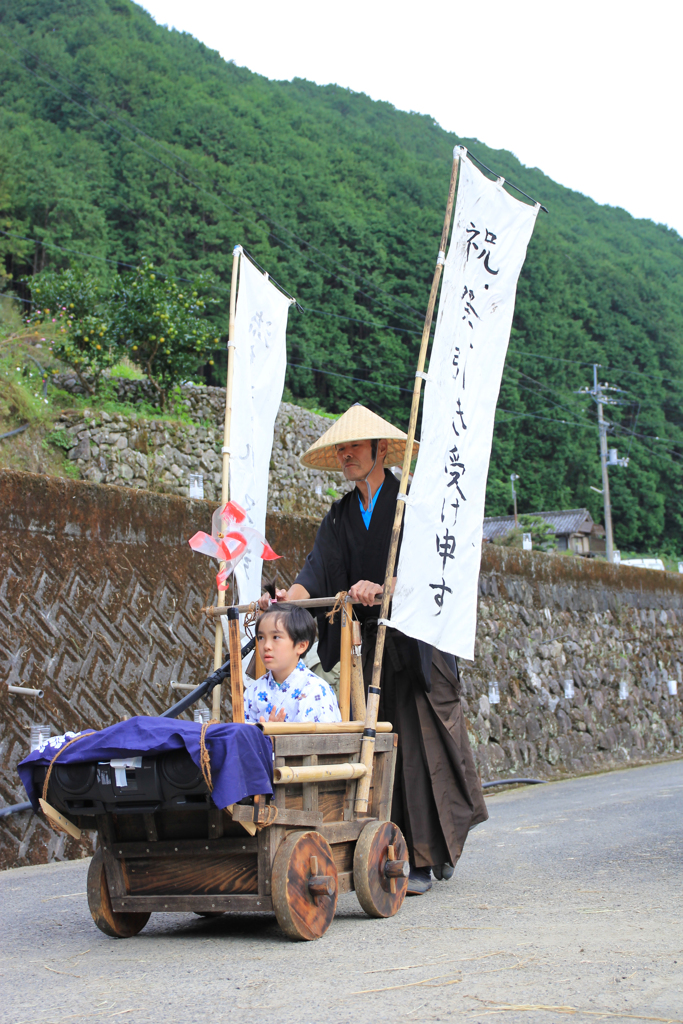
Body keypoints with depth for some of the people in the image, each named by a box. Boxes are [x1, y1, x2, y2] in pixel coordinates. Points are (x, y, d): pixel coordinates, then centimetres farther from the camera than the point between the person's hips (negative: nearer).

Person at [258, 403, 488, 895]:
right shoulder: (342, 514, 13)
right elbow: (320, 570, 0)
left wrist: (380, 589, -34)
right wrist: (288, 596, -20)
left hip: (418, 640, -5)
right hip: (372, 647, 5)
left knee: (419, 743, -8)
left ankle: (425, 860, -4)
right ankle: (406, 854, 5)